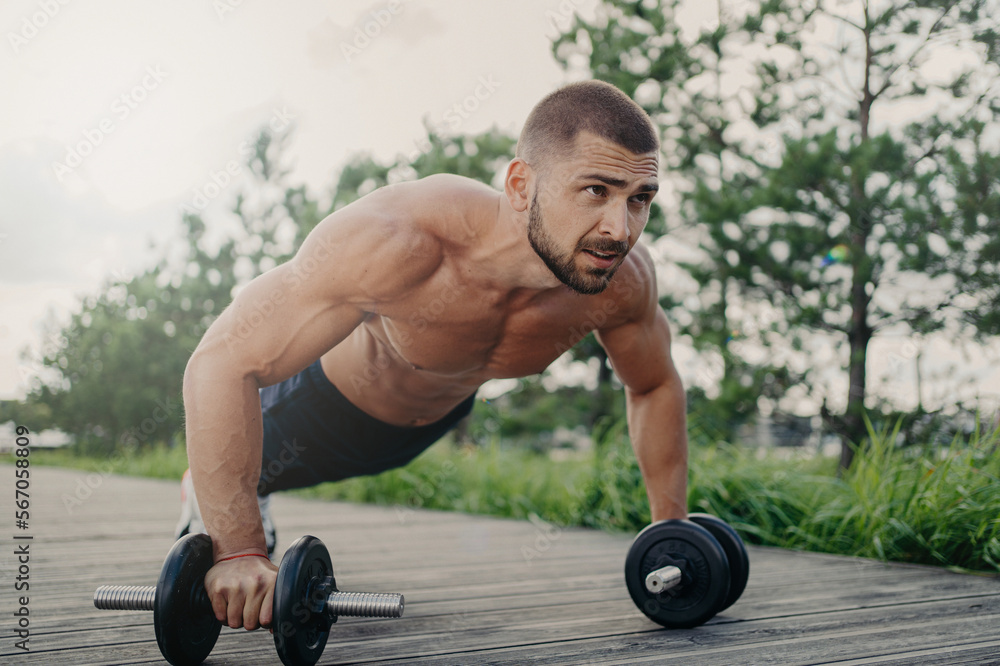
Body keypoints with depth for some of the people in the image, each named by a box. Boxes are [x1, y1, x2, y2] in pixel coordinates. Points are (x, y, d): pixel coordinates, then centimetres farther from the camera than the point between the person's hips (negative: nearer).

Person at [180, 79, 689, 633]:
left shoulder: (621, 281, -33)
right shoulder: (394, 241, -49)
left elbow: (654, 387, -10)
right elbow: (221, 364, -45)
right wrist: (238, 550, -46)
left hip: (441, 413, 5)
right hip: (329, 397, -5)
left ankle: (258, 493, 69)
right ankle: (199, 491, 62)